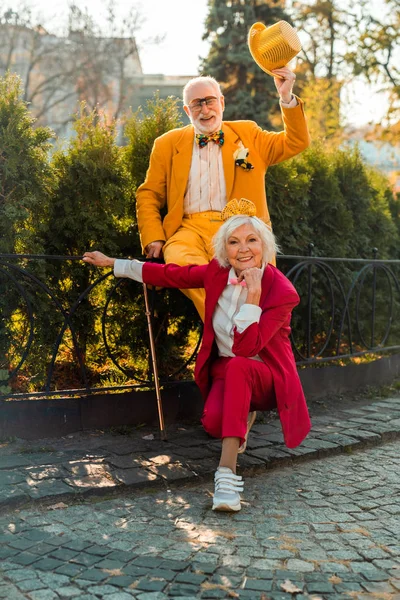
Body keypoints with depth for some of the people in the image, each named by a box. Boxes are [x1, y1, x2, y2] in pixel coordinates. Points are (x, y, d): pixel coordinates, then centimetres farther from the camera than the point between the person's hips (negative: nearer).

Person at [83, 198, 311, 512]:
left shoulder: (281, 290, -19)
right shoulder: (218, 272, -5)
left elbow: (246, 349, -26)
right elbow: (172, 275, 4)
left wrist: (253, 295, -32)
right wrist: (113, 263, 7)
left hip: (266, 375, -4)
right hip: (225, 370, 4)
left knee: (237, 367, -39)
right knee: (214, 422, -28)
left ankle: (227, 470, -41)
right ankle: (243, 418, 14)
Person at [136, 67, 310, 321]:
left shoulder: (248, 134, 20)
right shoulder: (167, 144, 20)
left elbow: (296, 143, 10)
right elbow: (148, 195, 18)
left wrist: (287, 97, -5)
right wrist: (153, 238, 2)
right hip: (191, 228, 1)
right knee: (179, 261, -37)